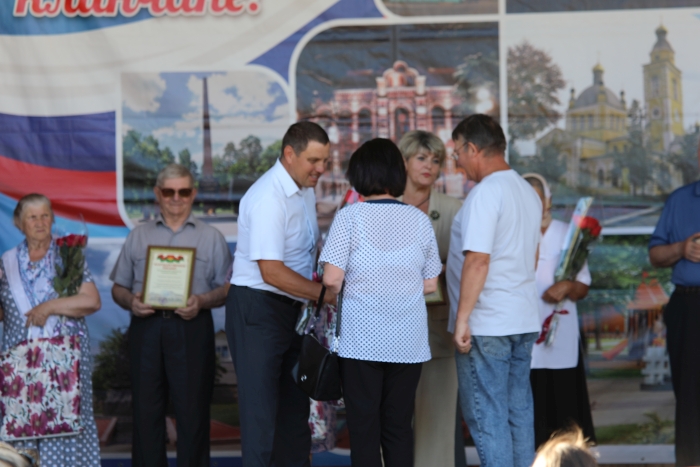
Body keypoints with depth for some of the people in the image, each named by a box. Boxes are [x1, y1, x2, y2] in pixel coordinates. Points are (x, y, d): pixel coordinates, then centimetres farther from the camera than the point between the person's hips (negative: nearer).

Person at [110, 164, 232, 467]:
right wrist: (130, 301, -6)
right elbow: (118, 287, 16)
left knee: (192, 409, -4)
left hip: (191, 327, -2)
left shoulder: (210, 237, 12)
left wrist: (202, 301, -13)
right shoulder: (138, 236, 17)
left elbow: (227, 288, 6)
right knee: (146, 410, 1)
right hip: (146, 326, 2)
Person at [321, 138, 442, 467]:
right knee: (399, 427, 9)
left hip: (361, 340, -3)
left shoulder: (350, 217, -7)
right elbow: (430, 284, 6)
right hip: (408, 341, 3)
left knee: (364, 429, 3)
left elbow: (332, 279, -11)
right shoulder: (419, 220, 3)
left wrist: (337, 294, 10)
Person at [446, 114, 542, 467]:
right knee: (518, 411, 11)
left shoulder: (485, 193, -15)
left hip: (487, 326, -8)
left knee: (486, 416, -3)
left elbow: (478, 260, -21)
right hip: (525, 320, 9)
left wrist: (462, 318, -19)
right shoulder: (528, 193, 13)